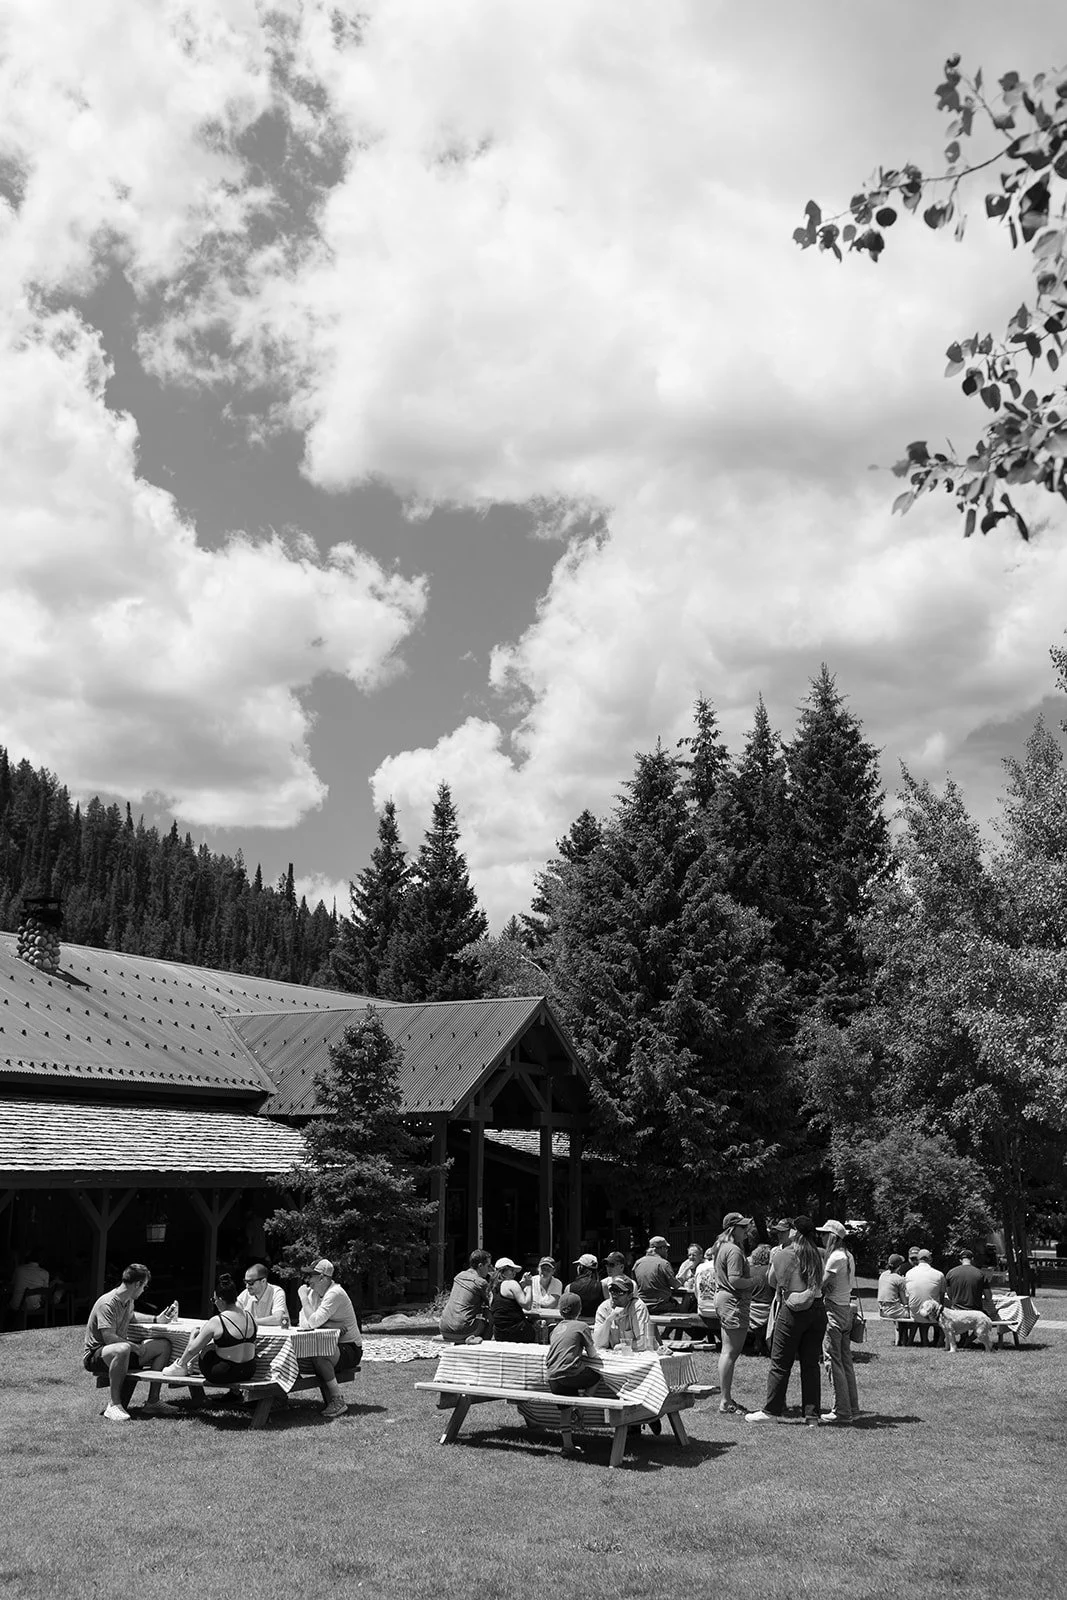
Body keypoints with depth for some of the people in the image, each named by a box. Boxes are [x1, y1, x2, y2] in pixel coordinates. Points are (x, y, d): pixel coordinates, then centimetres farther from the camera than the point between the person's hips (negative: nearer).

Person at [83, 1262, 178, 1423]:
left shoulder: (129, 1301, 10)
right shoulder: (107, 1304, -22)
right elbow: (109, 1337, -30)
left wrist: (157, 1319, 30)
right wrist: (135, 1347, -21)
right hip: (95, 1354, -10)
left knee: (164, 1345, -1)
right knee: (123, 1349, -43)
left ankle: (153, 1402, -3)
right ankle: (114, 1405, -32)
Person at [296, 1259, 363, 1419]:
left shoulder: (335, 1294, -19)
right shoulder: (313, 1292, 7)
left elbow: (313, 1322, -28)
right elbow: (303, 1323, -4)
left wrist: (304, 1297, -17)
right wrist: (330, 1325, -18)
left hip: (351, 1350, -8)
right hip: (333, 1346, 8)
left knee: (317, 1354, -31)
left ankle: (338, 1401, -18)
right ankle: (329, 1400, -6)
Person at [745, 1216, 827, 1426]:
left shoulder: (782, 1255, -5)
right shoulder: (817, 1255, 4)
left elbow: (773, 1281, 7)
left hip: (792, 1311, -4)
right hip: (817, 1310, 4)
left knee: (780, 1363, 5)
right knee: (811, 1363, 10)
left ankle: (771, 1411, 10)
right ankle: (812, 1414, 12)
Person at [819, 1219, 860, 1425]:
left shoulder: (836, 1257, -16)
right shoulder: (848, 1256, 10)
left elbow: (821, 1284, -19)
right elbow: (851, 1287, 14)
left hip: (833, 1311, -9)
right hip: (846, 1310, 9)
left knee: (834, 1361, -3)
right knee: (846, 1361, 14)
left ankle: (842, 1410, -1)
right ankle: (852, 1407, 20)